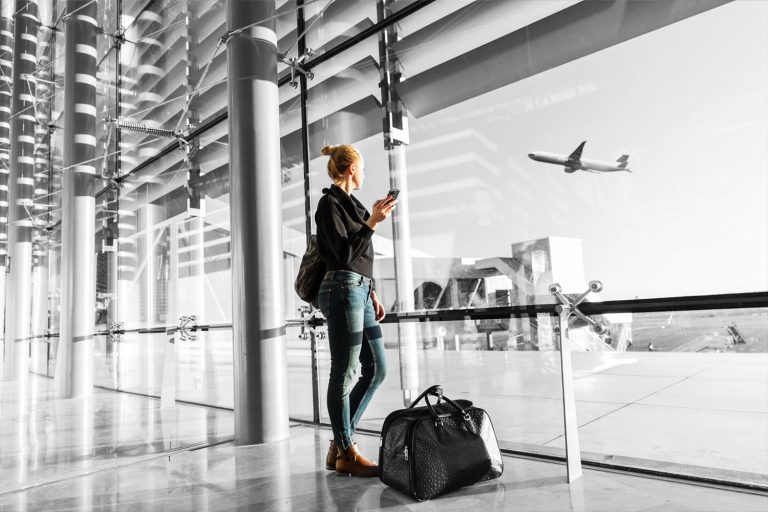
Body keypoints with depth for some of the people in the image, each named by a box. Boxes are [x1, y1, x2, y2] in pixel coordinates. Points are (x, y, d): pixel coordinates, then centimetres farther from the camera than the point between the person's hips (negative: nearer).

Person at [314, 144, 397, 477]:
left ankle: (339, 443, 19)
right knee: (344, 374, -1)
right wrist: (372, 222, -17)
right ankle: (346, 453, 11)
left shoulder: (351, 204, 20)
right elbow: (344, 254, -15)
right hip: (343, 291, -10)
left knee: (376, 369, 10)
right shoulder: (330, 203, -6)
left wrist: (372, 295, 19)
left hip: (360, 292, 10)